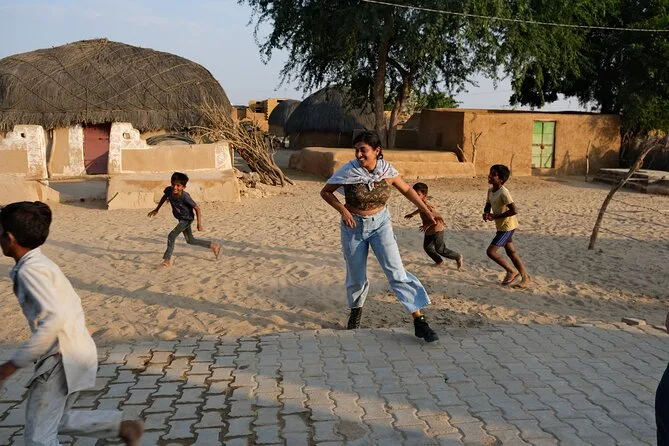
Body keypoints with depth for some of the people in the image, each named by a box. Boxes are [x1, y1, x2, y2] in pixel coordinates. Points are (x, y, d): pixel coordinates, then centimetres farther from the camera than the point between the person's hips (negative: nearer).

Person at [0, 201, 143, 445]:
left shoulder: (29, 270, -18)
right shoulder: (41, 263, 11)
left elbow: (54, 319, -30)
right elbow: (71, 304, 19)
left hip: (63, 359, -9)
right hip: (75, 351, 9)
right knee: (56, 421, 24)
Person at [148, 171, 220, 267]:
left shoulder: (185, 197, -34)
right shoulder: (169, 190, -20)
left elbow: (197, 209, -24)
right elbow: (164, 197, 5)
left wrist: (199, 223, -22)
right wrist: (156, 209, 10)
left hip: (187, 219, -7)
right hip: (180, 219, 7)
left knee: (172, 236, -17)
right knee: (190, 240, 19)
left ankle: (167, 260, -5)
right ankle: (213, 246, 35)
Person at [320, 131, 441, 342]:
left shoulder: (387, 171, -11)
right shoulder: (348, 171, -16)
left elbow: (407, 190, 6)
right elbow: (325, 192, -4)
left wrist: (427, 212, 7)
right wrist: (343, 210, -19)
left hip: (380, 224, 0)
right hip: (354, 226, 0)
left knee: (396, 271, -12)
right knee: (356, 275, 12)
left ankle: (419, 320, -12)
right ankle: (356, 309, 43)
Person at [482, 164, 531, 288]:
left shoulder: (503, 192, -23)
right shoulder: (491, 190, 3)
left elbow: (514, 211, -28)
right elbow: (488, 206, 14)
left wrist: (495, 216, -24)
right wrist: (486, 213, -9)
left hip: (507, 226, -9)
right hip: (501, 226, 9)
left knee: (491, 251, -10)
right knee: (511, 252, 16)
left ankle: (511, 271, 7)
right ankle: (526, 277, 26)